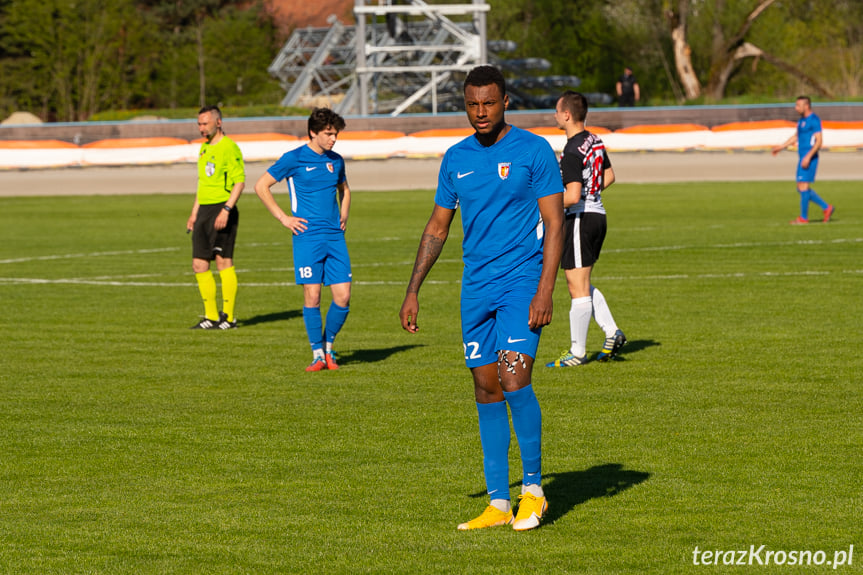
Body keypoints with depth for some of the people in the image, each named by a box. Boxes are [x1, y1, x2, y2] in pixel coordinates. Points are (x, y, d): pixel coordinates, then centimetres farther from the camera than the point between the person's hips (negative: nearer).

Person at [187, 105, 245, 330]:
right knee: (199, 265, 5)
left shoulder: (229, 148, -10)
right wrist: (194, 213, 22)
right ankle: (211, 316, 12)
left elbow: (240, 182, -15)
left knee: (223, 261, -7)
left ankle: (228, 316, -1)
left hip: (222, 210, -9)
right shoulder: (204, 148, 18)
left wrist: (226, 210, -24)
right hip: (204, 210, 9)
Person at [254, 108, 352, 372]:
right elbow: (261, 186, 1)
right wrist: (283, 218, -3)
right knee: (312, 295, -8)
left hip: (335, 237, 5)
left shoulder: (336, 161, 13)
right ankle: (317, 353, 4)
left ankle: (328, 345, 17)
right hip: (308, 237, -4)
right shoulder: (293, 159, -3)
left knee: (343, 296, -3)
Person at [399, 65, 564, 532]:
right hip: (475, 288, 5)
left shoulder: (533, 151, -5)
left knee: (514, 381, -17)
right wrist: (413, 292, 12)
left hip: (522, 281, -5)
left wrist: (545, 290, -16)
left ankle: (533, 487, 0)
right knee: (486, 390, 4)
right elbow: (437, 227, 17)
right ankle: (498, 504, 8)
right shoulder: (456, 158, 10)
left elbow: (554, 224, -7)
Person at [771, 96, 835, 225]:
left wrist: (808, 156, -24)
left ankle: (804, 217, -2)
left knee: (803, 186, -8)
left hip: (809, 158, -10)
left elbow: (819, 141, -18)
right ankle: (826, 208, 16)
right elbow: (796, 137, 30)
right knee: (801, 188, 9)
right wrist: (782, 146, 24)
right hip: (803, 157, 10)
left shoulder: (814, 120, -12)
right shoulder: (802, 120, 17)